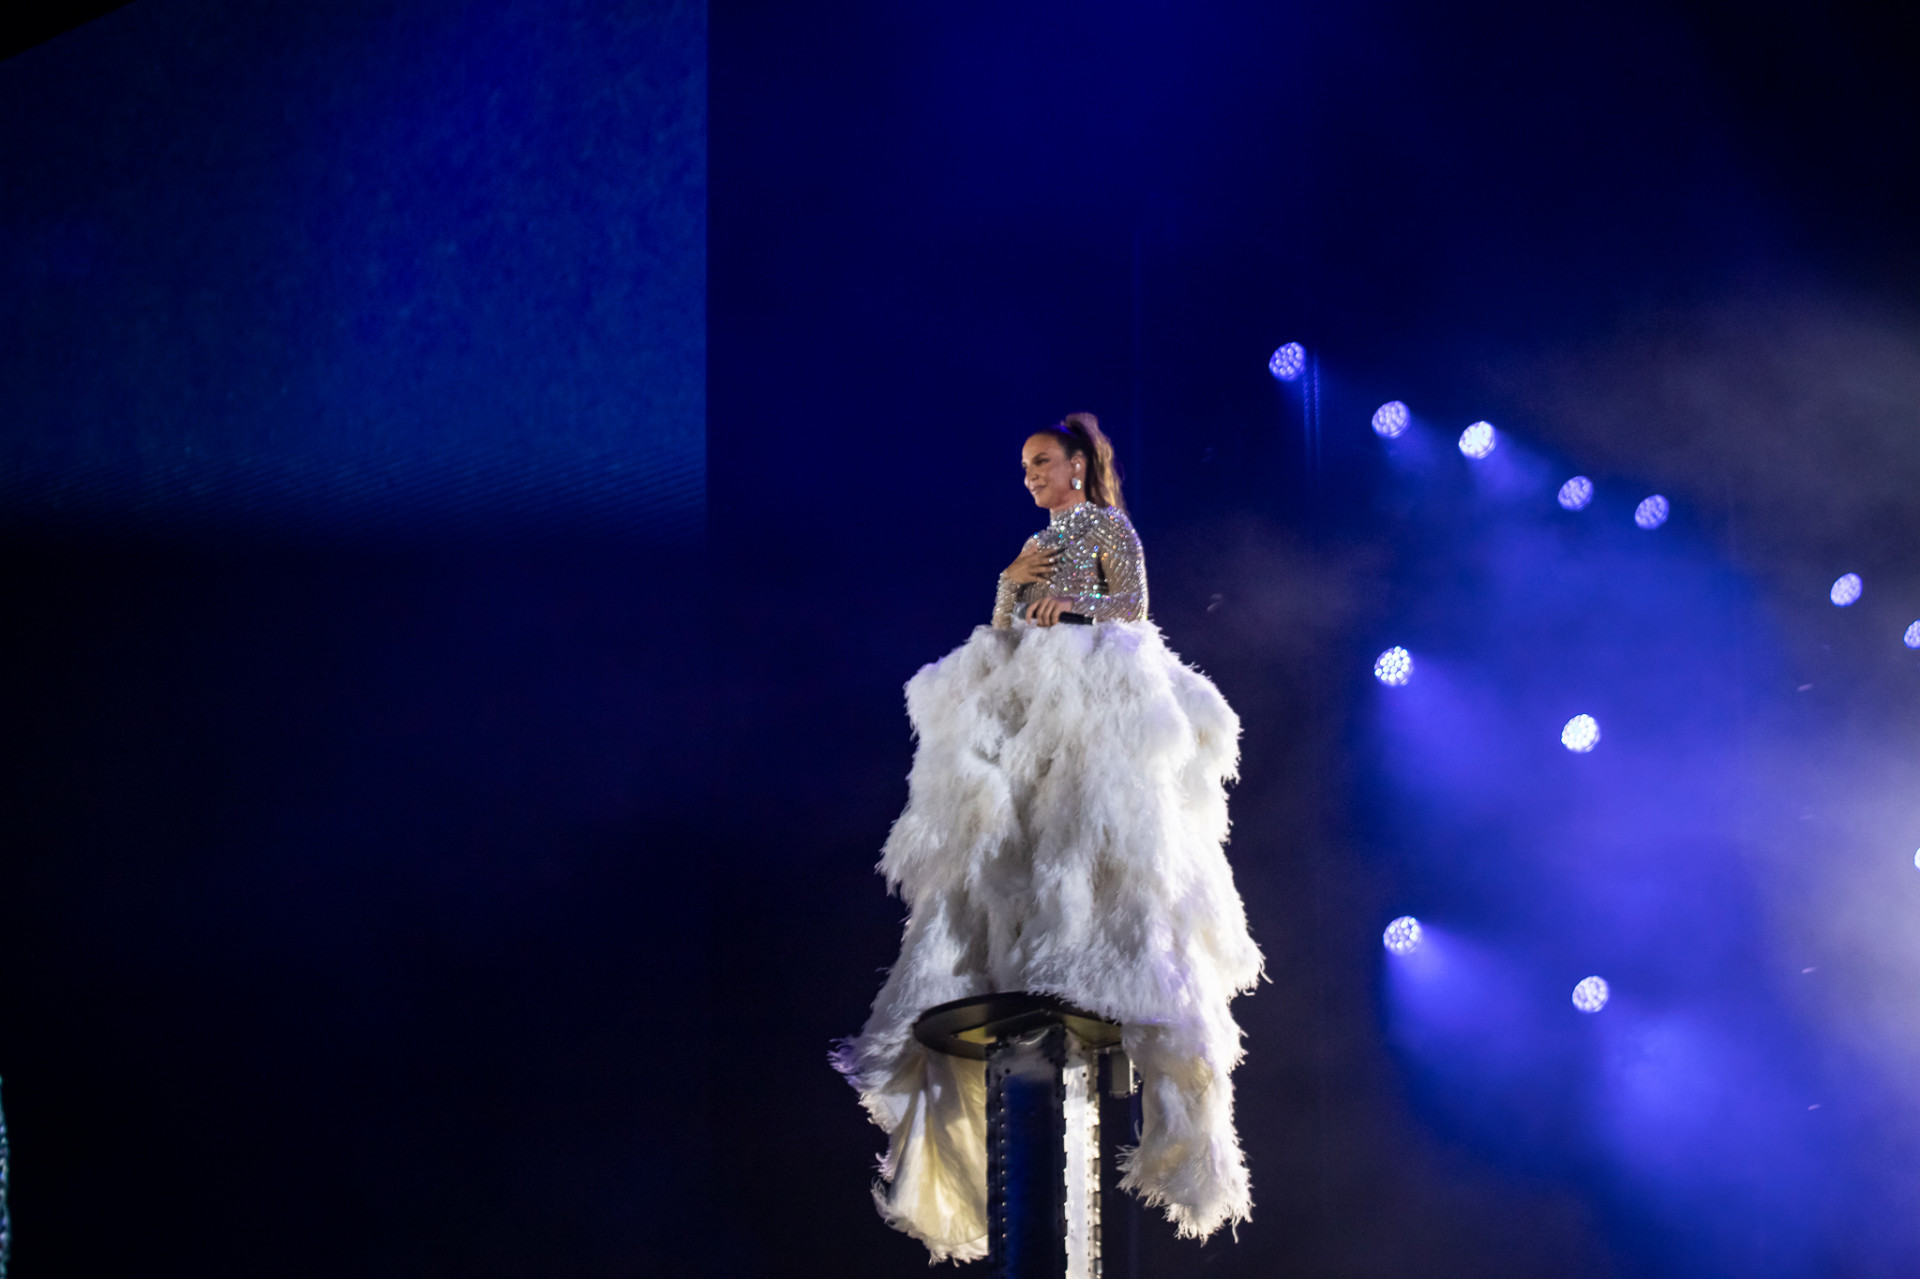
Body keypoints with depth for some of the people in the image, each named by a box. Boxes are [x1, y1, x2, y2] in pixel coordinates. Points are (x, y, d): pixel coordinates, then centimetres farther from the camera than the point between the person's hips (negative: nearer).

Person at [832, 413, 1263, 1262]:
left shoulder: (1110, 528, 9)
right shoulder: (1035, 543, 27)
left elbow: (1133, 604, -1)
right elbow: (1001, 628, 21)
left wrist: (1068, 600, -13)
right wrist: (1014, 582, 4)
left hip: (1096, 707, -7)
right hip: (1025, 705, 7)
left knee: (1096, 833, -21)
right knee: (1003, 842, -9)